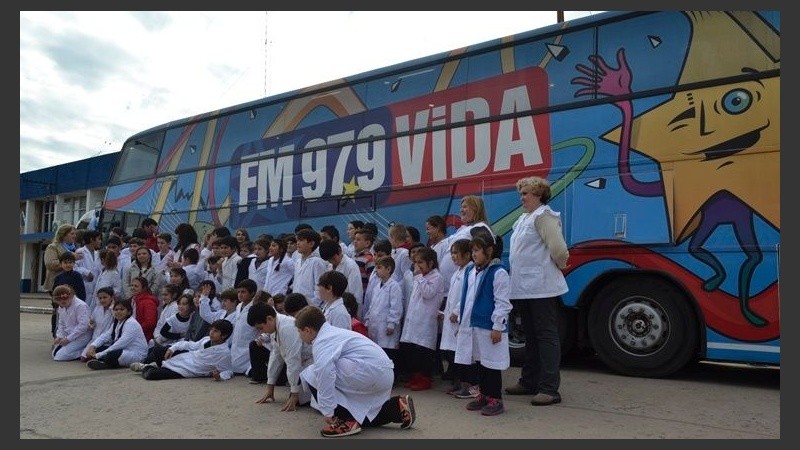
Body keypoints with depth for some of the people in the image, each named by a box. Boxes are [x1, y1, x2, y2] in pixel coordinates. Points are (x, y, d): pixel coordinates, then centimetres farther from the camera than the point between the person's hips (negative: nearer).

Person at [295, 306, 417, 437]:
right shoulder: (333, 332, 23)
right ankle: (397, 407, 14)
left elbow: (325, 372, -28)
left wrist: (327, 411, -22)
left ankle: (346, 421, -7)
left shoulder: (322, 342, -8)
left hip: (369, 372, -11)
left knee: (312, 375, -6)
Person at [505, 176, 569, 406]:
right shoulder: (523, 219, 17)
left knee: (546, 336, -4)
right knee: (531, 337, 17)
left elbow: (558, 249, -20)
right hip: (524, 288, 10)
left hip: (542, 288, -10)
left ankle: (549, 389, 1)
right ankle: (529, 382, 28)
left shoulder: (543, 216, -12)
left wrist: (559, 266, -3)